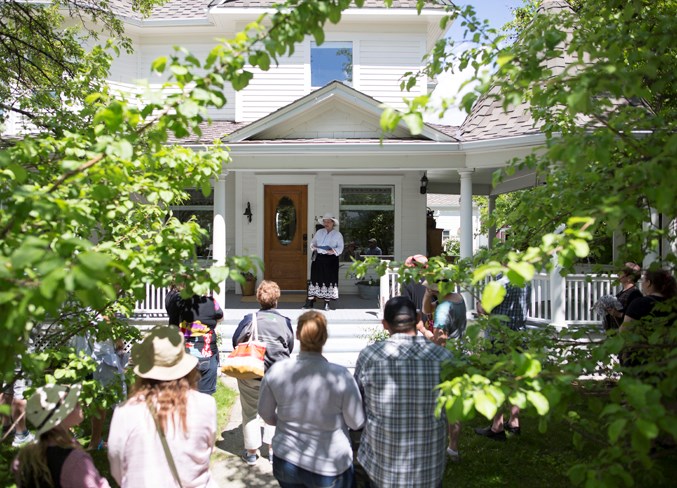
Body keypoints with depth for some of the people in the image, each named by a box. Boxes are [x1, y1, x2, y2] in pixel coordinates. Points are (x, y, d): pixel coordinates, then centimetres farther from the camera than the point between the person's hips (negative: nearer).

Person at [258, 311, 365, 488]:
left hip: (287, 462, 3)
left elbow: (265, 413, 1)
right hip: (330, 467, -2)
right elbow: (357, 423, -12)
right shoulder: (340, 376, -23)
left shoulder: (276, 371, -15)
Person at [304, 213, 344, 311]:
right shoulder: (319, 232, 13)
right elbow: (313, 242, 19)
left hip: (331, 260, -3)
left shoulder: (338, 234, 2)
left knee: (329, 280, -2)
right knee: (315, 278, 3)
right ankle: (309, 302, 8)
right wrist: (313, 247, -3)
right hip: (319, 258, 3)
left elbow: (340, 248, -4)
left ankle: (328, 303, 8)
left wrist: (333, 251, -23)